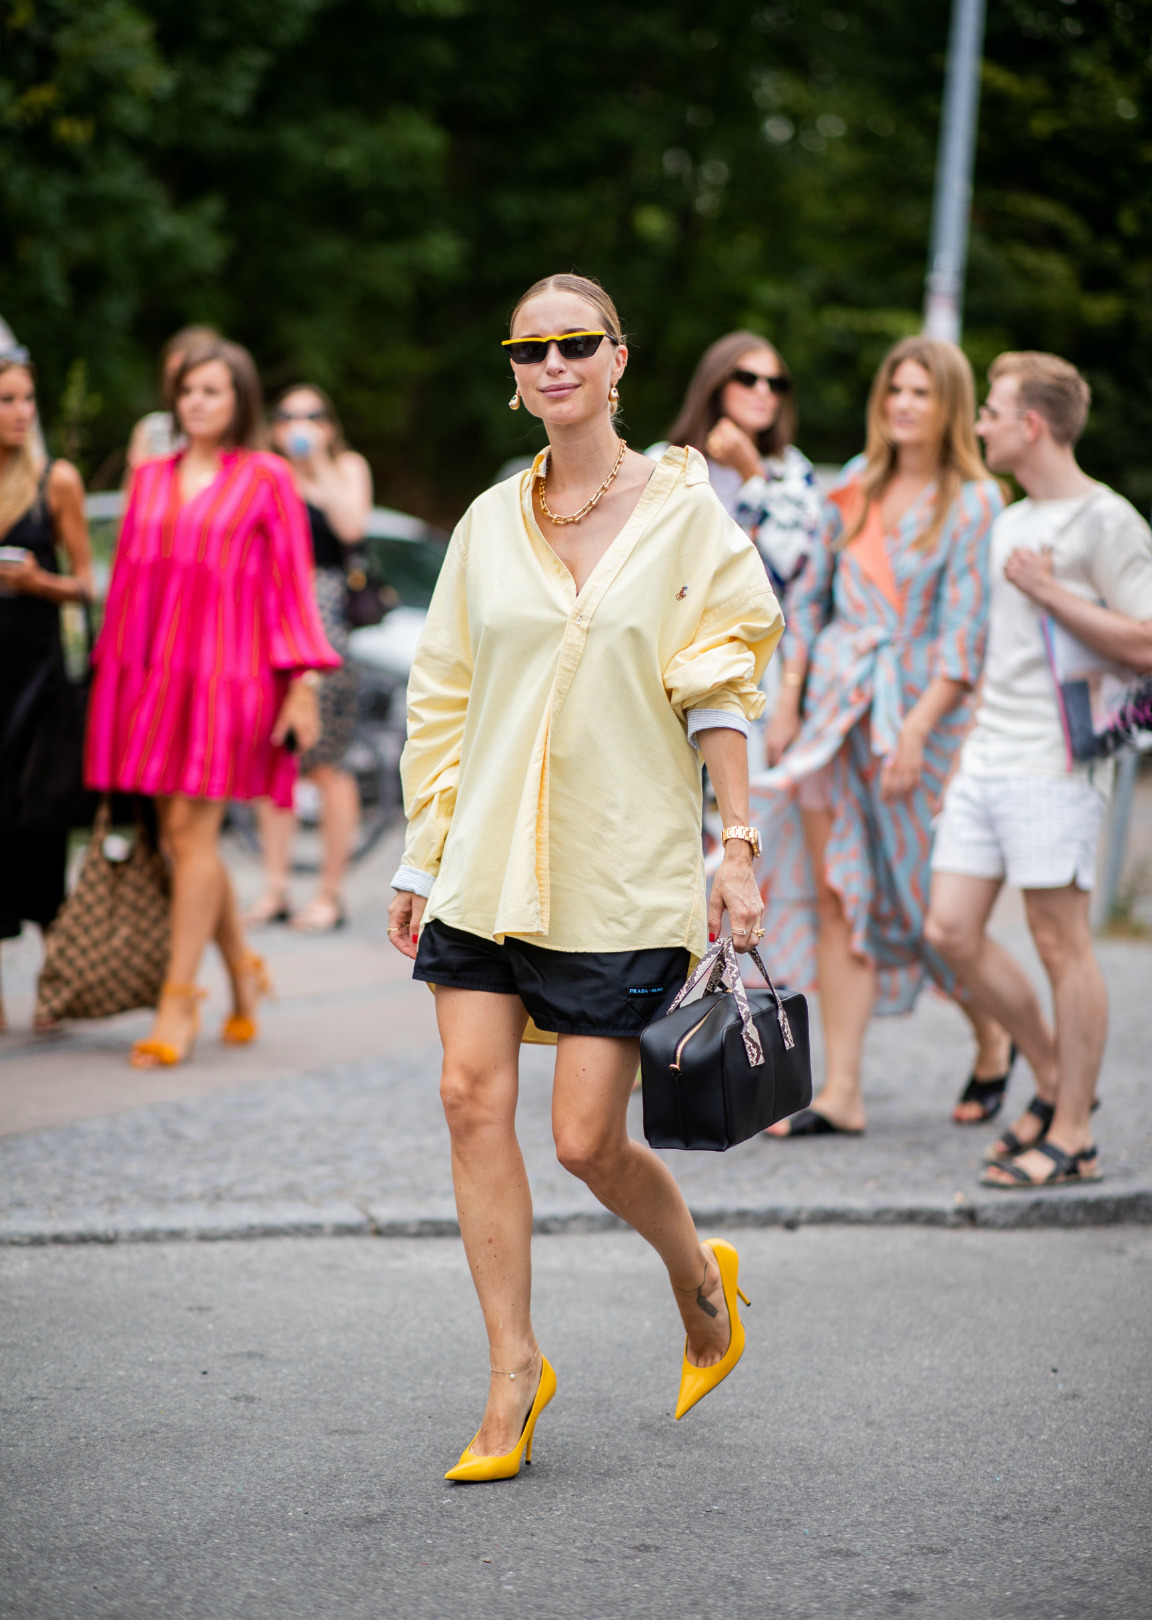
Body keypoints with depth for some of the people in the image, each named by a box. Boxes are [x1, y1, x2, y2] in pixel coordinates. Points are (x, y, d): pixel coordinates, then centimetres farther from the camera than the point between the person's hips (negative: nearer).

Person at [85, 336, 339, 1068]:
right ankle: (242, 967, 24)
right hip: (152, 672, 5)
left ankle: (179, 1001, -5)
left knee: (192, 829, -9)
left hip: (225, 671, -5)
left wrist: (303, 683, -6)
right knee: (179, 833, 4)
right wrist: (114, 672, 14)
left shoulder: (266, 478, 3)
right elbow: (128, 577, 17)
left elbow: (293, 583, 0)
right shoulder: (151, 478, 15)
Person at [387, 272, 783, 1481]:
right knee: (473, 1098, -5)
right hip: (488, 865, 4)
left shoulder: (681, 508, -1)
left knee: (586, 1140, -3)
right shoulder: (490, 522, 8)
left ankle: (701, 1278, 28)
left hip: (623, 870, -4)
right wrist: (420, 857, 10)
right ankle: (513, 1370, 7)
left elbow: (718, 692, -2)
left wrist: (738, 849, -6)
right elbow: (443, 700, 12)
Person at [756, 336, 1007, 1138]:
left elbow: (965, 632, -11)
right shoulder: (856, 484, 9)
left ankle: (993, 1037, 30)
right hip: (833, 706, 5)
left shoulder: (975, 502, -6)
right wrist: (787, 703, 7)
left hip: (916, 709, -5)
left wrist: (916, 732, -18)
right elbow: (810, 595, 14)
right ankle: (841, 1093, 3)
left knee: (929, 901, 2)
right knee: (835, 898, 1)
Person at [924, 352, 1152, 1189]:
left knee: (1060, 940, -4)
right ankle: (1056, 1079, 21)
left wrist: (1051, 592, -16)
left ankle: (1074, 1135, 4)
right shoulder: (1011, 523, 19)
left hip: (1057, 765, -8)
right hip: (987, 762, 8)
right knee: (952, 931, 5)